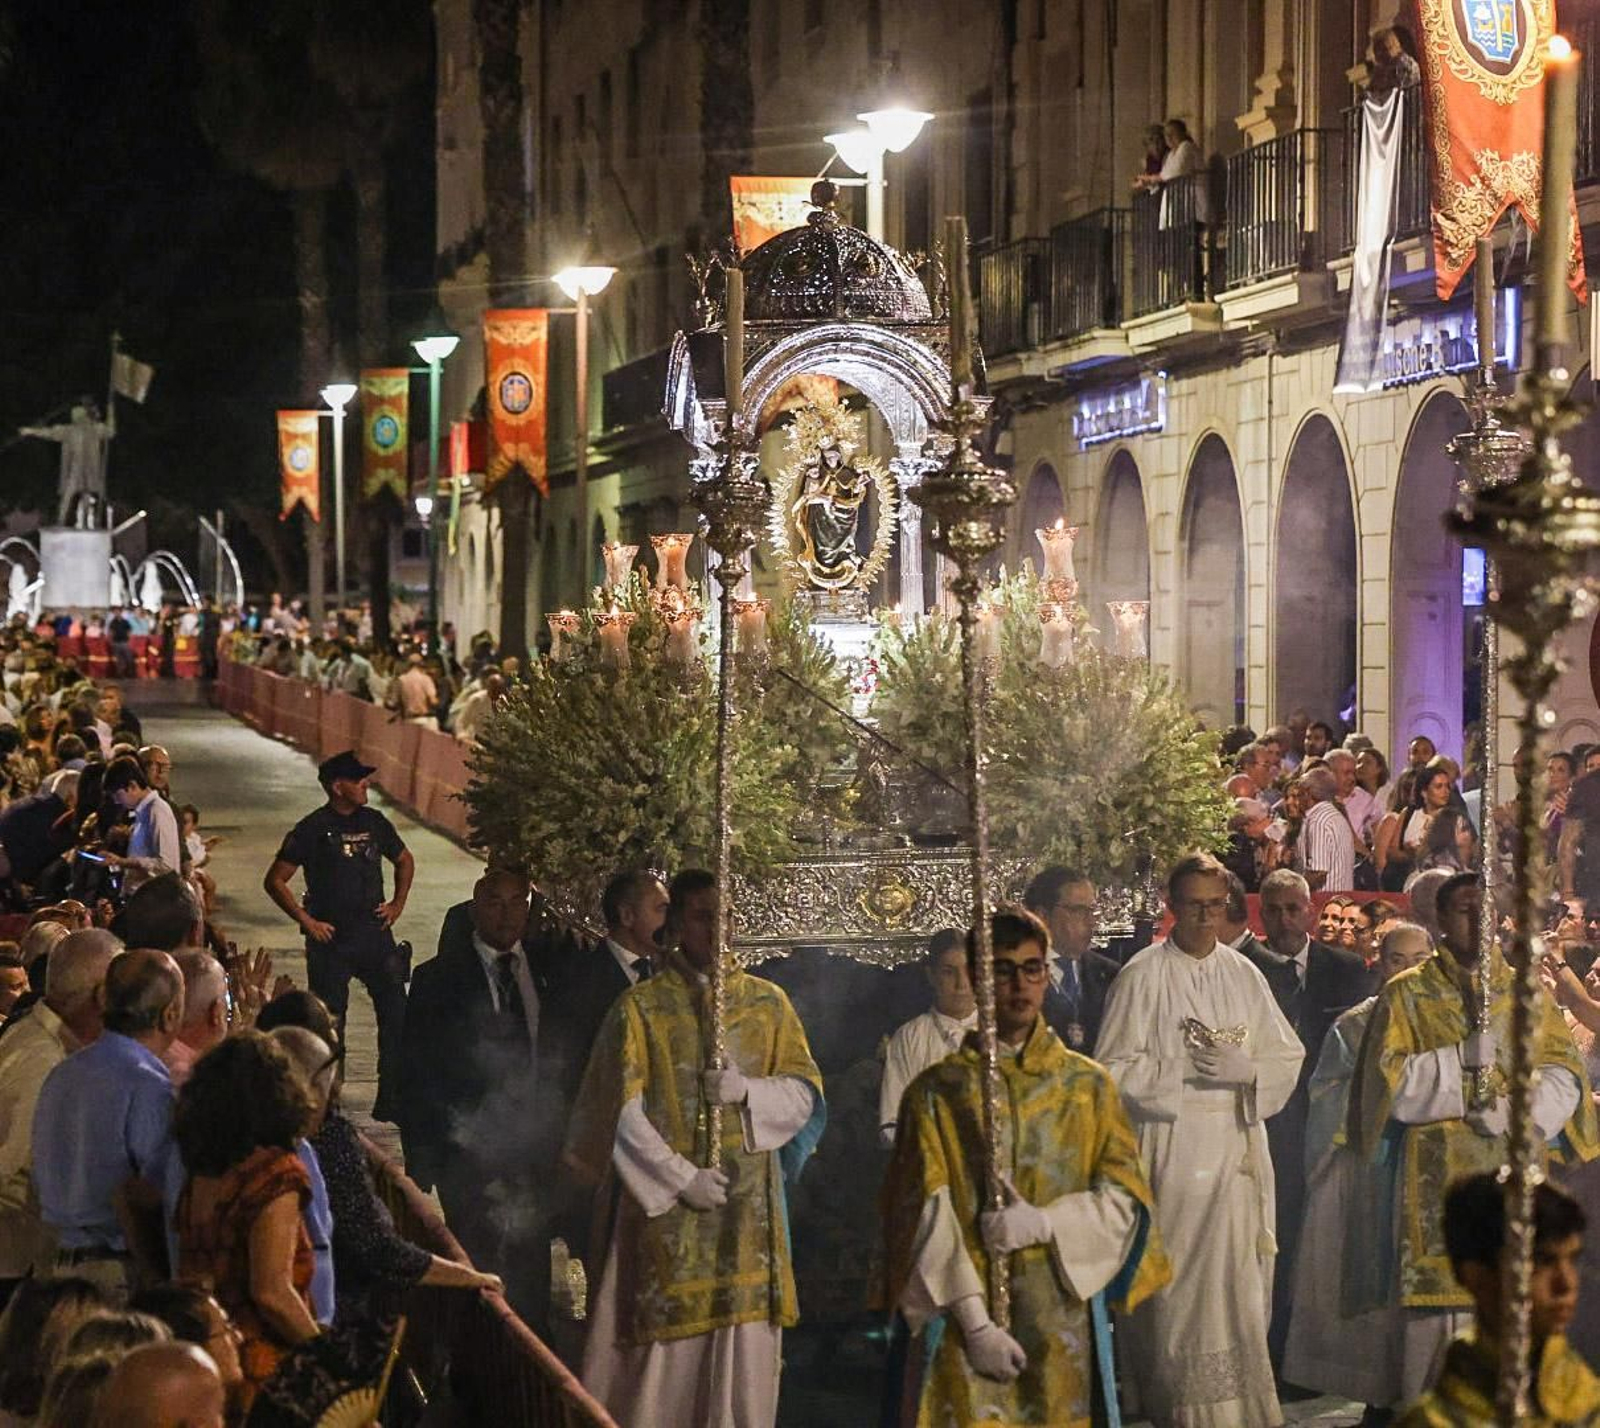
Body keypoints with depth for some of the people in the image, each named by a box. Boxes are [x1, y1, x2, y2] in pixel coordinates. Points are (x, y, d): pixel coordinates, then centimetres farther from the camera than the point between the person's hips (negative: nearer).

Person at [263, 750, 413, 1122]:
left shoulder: (374, 822, 7)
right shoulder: (313, 829, -8)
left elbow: (404, 861, 25)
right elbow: (275, 881, -6)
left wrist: (397, 903, 12)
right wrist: (307, 921, -10)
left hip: (375, 934, 5)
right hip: (332, 939, -5)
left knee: (396, 1015, 2)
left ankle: (391, 1101, 11)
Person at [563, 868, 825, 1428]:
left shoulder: (769, 1003, 10)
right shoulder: (639, 1007, 1)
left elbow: (805, 1093, 7)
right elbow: (620, 1111, -5)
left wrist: (746, 1090, -12)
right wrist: (681, 1178, -11)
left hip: (750, 1209, 3)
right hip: (664, 1205, -3)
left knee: (744, 1355, 1)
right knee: (663, 1355, -4)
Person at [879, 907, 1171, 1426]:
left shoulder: (1089, 1086, 10)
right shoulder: (936, 1091, 3)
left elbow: (1125, 1197, 5)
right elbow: (927, 1215, -4)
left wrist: (1043, 1223, -12)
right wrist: (977, 1323, -12)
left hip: (1062, 1320, 2)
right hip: (964, 1322, -2)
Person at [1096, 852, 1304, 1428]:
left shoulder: (1244, 974, 10)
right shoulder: (1142, 976, -3)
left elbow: (1288, 1056, 10)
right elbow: (1116, 1068, -6)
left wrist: (1244, 1069, -9)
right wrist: (1185, 1069, -13)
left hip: (1237, 1144, 4)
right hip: (1172, 1146, -4)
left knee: (1237, 1278, 3)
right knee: (1179, 1278, -5)